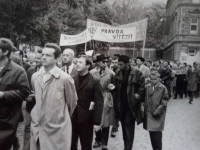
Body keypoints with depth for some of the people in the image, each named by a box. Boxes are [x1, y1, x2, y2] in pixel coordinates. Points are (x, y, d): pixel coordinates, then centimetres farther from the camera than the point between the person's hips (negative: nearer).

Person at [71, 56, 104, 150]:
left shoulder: (94, 81, -6)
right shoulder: (72, 79, 6)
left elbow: (99, 102, -9)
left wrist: (97, 121, -13)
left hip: (86, 119, -3)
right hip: (72, 117, 3)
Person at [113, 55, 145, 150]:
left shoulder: (136, 73, -9)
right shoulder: (118, 74, 7)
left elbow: (142, 86, -6)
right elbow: (116, 88, 11)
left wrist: (138, 96, -13)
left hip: (131, 104, -5)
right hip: (121, 104, 5)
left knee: (129, 126, -5)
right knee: (124, 126, 12)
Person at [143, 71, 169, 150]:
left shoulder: (163, 88, -9)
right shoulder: (148, 87, 5)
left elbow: (164, 102, -10)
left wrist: (157, 111, -13)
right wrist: (145, 110, 4)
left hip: (158, 115, -5)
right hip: (149, 113, 5)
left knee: (157, 133, -6)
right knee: (151, 133, 10)